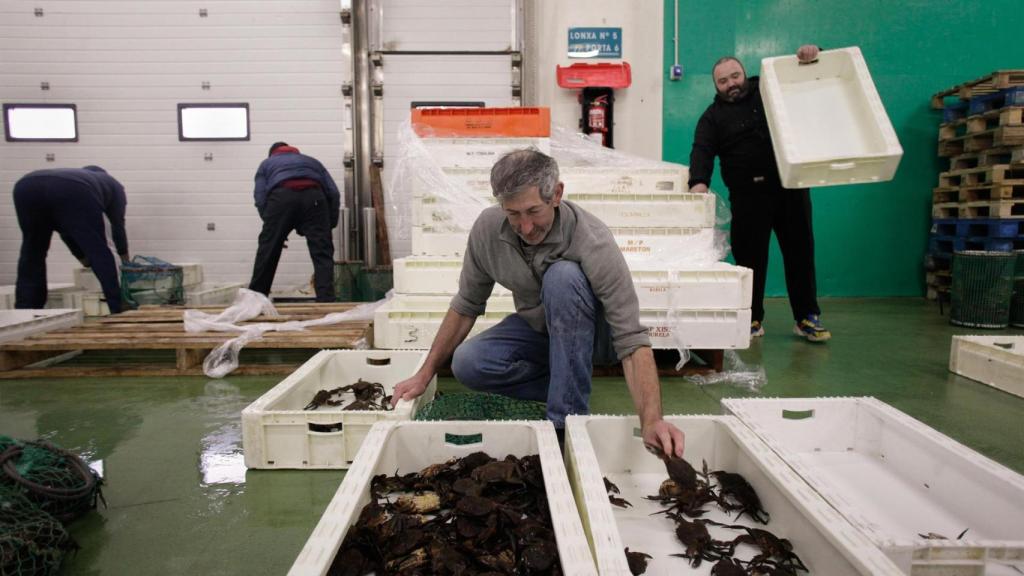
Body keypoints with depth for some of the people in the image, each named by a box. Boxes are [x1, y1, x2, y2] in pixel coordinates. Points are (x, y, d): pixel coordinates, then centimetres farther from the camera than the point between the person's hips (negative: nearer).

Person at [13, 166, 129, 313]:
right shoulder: (112, 184, 37)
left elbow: (67, 232, 43)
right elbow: (118, 225, 35)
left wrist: (86, 262, 49)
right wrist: (125, 261, 47)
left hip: (28, 187, 5)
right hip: (74, 193, -5)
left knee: (31, 254, 21)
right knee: (99, 253, 3)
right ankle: (117, 310, 0)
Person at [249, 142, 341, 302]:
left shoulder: (266, 163, 35)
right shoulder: (312, 161, 39)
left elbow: (260, 197, 15)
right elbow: (334, 193, 22)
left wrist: (272, 229, 21)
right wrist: (330, 225, 24)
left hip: (281, 197, 0)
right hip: (314, 197, 1)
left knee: (267, 254, 10)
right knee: (322, 254, -1)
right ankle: (326, 301, -11)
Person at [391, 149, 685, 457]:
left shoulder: (594, 243, -32)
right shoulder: (488, 227, -18)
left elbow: (631, 339, -36)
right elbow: (466, 305, -5)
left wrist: (651, 420, -49)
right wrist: (424, 375, -5)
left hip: (580, 331, -3)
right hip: (533, 327, 4)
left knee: (564, 275, -36)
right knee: (466, 364, -24)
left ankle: (569, 415, -28)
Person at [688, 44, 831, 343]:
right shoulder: (713, 117, 5)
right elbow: (702, 151, -10)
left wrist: (811, 55, -8)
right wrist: (699, 181, -30)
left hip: (790, 187, 2)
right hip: (748, 195, -1)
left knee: (800, 252, 6)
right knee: (750, 256, 1)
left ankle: (807, 318, 17)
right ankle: (752, 319, 15)